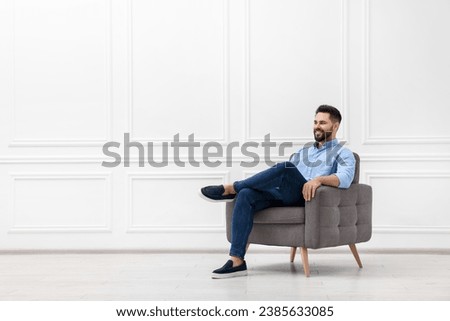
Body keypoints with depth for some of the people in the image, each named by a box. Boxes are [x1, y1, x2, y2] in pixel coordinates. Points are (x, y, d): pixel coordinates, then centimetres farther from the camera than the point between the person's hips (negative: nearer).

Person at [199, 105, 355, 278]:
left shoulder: (343, 153, 10)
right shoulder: (304, 150, 31)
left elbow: (345, 178, -13)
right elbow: (280, 177, 27)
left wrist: (319, 179, -31)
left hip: (307, 198, -6)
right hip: (284, 196, 6)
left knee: (285, 168, -34)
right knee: (246, 194, -24)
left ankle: (230, 189, -17)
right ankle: (237, 261, -31)